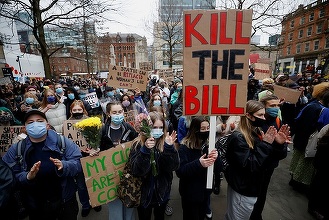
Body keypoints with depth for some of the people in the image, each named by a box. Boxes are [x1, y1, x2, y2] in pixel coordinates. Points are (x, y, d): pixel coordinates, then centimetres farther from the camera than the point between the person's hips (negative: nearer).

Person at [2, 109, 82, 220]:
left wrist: (63, 166, -29)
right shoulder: (15, 149, -3)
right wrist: (27, 177, -24)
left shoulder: (62, 141, -10)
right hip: (36, 206, 2)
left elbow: (78, 162, -12)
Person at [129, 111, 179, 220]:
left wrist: (169, 147, -31)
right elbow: (137, 171, -22)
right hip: (144, 194, -2)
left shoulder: (165, 143, -9)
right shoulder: (138, 144, -14)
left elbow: (174, 166, -16)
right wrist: (145, 150, -35)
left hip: (162, 193, 2)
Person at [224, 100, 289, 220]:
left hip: (251, 188, 7)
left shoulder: (257, 132, 0)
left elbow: (266, 163, 2)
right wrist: (265, 144, -26)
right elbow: (249, 166, -28)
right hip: (242, 191, -7)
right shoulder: (238, 137, -25)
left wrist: (279, 144, -12)